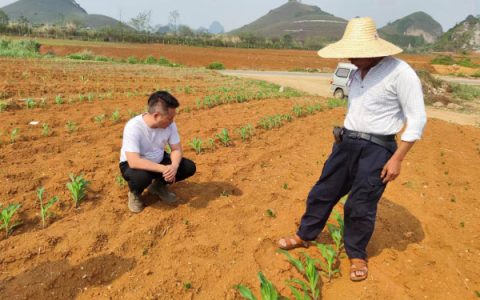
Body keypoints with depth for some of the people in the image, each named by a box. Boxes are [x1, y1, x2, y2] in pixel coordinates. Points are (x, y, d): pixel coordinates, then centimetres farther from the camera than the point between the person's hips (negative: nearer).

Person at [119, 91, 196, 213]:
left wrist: (174, 166, -32)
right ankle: (134, 193, -1)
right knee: (141, 177, -39)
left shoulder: (169, 124, -16)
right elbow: (134, 161, -39)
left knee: (189, 167, -13)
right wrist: (163, 169, -42)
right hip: (132, 164, -5)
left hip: (158, 161, 5)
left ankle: (159, 185, 12)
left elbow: (176, 149, -10)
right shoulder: (133, 127, -32)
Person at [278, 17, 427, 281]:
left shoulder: (399, 72, -15)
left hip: (376, 149, -6)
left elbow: (417, 119, -14)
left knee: (360, 206, 3)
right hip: (346, 142, 7)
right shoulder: (356, 73, 8)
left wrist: (397, 158, -16)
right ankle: (304, 236, 32)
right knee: (323, 192, 13)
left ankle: (357, 255, 28)